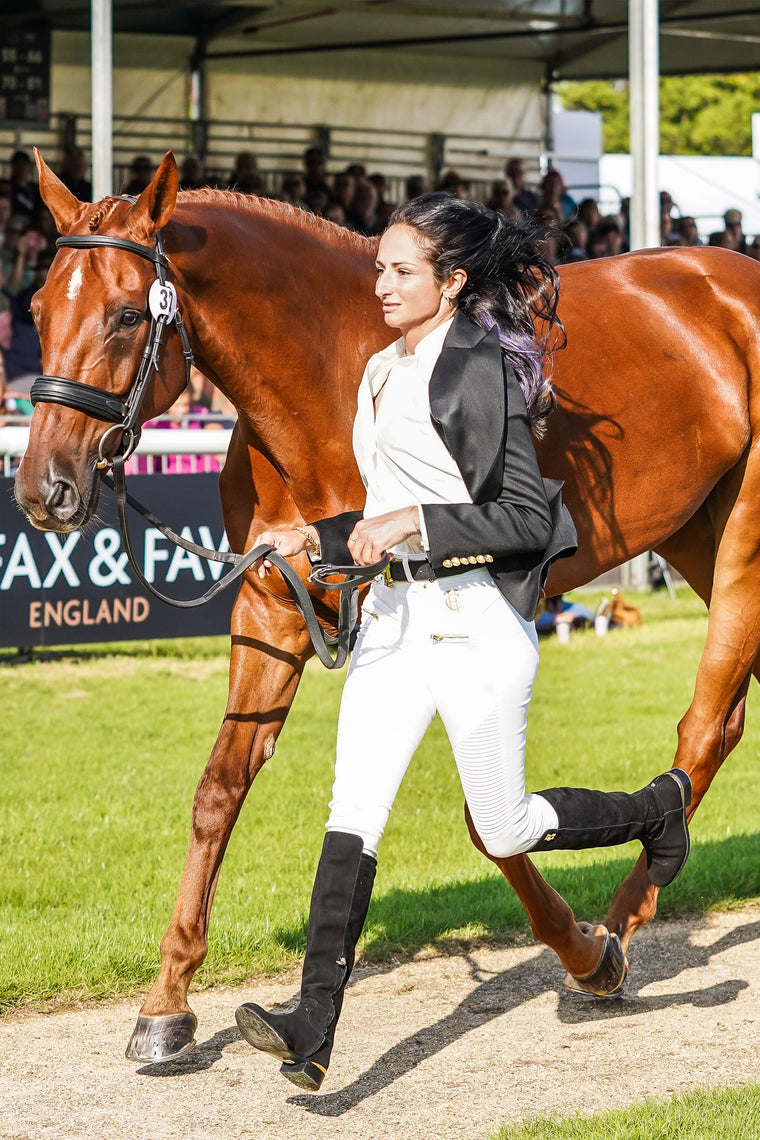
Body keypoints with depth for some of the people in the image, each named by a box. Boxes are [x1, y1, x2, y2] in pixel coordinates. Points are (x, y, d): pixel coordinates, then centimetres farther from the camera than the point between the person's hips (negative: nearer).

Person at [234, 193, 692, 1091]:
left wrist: (415, 522, -24)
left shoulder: (478, 375, -13)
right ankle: (313, 1030, -12)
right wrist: (318, 539, 11)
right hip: (393, 618, 7)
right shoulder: (385, 372, 13)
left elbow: (528, 520, -17)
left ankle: (656, 807, 34)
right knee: (351, 815, -7)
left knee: (504, 831, 6)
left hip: (477, 627, -7)